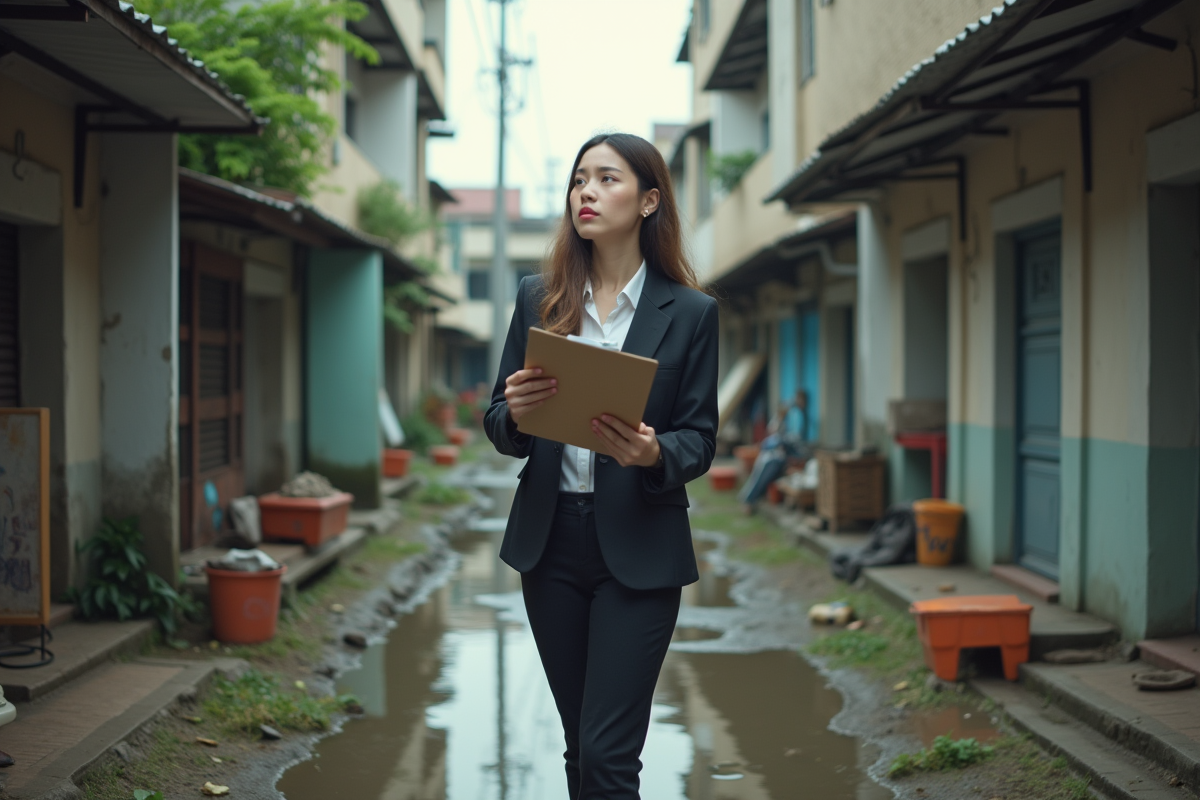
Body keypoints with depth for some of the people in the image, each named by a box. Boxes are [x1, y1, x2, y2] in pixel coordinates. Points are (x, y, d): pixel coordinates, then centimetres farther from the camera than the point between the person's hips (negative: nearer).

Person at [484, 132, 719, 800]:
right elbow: (500, 427, 7)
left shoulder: (690, 312, -2)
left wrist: (653, 453, -23)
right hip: (550, 542, 4)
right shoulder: (539, 298, 6)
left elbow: (701, 442, -1)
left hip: (639, 550, -3)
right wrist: (514, 413, -16)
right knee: (581, 744, 14)